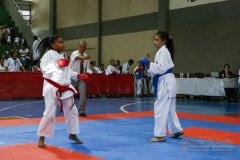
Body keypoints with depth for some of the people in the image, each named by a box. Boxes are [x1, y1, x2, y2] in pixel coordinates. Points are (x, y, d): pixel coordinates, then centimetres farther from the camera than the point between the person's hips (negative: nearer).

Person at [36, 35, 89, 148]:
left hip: (65, 88, 7)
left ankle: (72, 134, 31)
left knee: (72, 111, 13)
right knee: (50, 113, -5)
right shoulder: (49, 54, -9)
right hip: (52, 88, -7)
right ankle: (41, 139, 9)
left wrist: (78, 75, 10)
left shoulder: (63, 55, 14)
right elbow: (44, 67, -19)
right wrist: (56, 64, -27)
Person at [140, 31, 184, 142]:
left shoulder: (163, 51, -14)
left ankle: (160, 135, -4)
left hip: (165, 82, -11)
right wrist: (148, 65, 8)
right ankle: (177, 130, 27)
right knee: (168, 108, 18)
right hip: (165, 82, 11)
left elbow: (161, 68, -22)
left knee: (160, 108, -8)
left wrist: (148, 64, -21)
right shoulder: (162, 51, 18)